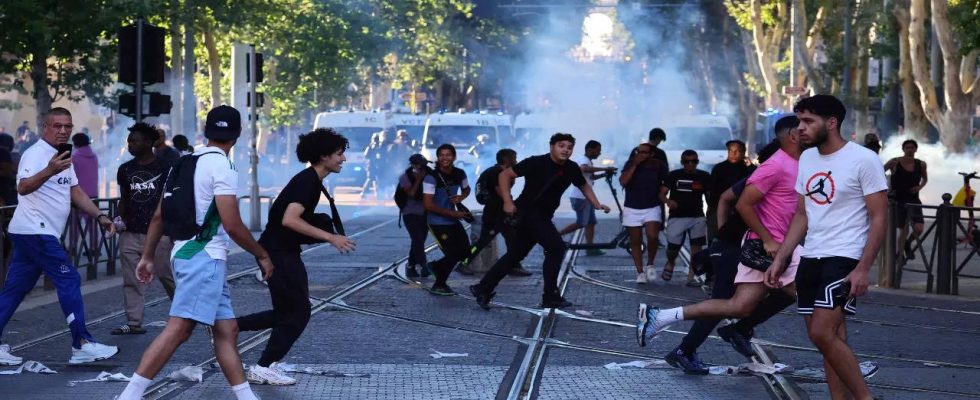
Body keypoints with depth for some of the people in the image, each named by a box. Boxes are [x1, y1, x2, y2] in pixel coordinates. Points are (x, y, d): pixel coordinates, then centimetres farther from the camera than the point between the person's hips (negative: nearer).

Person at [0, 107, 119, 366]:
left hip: (40, 233, 9)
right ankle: (82, 345, -6)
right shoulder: (36, 154, -13)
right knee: (69, 281, -9)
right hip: (35, 231, -9)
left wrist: (100, 216, 10)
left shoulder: (62, 156, 17)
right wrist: (49, 171, -45)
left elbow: (75, 192, 21)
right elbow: (23, 188, -29)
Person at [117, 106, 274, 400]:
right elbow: (232, 225, -15)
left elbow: (159, 216, 16)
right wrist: (262, 255, -3)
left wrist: (147, 257, 22)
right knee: (178, 329, -14)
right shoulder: (221, 166, -10)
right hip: (203, 257, -9)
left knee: (227, 330, 10)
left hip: (187, 253, 9)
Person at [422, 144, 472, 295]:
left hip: (453, 220, 7)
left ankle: (437, 266, 34)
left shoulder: (459, 174, -2)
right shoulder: (431, 177, -20)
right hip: (437, 222, -7)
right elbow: (428, 204, -21)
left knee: (465, 251, 9)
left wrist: (461, 197, -5)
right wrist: (453, 213, -20)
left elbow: (466, 189, 20)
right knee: (452, 254, -7)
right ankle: (439, 286, 15)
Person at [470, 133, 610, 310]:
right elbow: (505, 175, -13)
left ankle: (483, 289, 23)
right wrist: (508, 201, -22)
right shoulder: (536, 163, -17)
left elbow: (584, 186, 19)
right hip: (527, 211, -7)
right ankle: (550, 297, -7)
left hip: (543, 216, 7)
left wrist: (597, 204, 5)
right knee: (557, 247, -16)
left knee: (516, 254, 13)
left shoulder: (571, 168, 0)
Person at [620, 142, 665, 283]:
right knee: (635, 242, 4)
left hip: (652, 208, -1)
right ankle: (640, 272, 12)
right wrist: (634, 165, -17)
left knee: (653, 237, -19)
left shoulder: (658, 165, -1)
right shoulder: (630, 164, -2)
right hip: (632, 209, 1)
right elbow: (623, 182, -16)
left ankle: (650, 265, 4)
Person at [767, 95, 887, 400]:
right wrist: (779, 259, 11)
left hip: (844, 259, -7)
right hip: (810, 259, 7)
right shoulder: (806, 158, 11)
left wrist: (863, 268, -18)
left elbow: (879, 217, -10)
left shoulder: (863, 160, -10)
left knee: (822, 333, -17)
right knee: (831, 337, 8)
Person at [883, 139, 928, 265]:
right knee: (904, 230, 2)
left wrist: (919, 187, 0)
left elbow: (925, 178, 18)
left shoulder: (921, 164, 0)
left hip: (913, 200, 2)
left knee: (919, 228, -13)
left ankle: (908, 243, 21)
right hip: (898, 200, -2)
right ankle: (900, 255, 24)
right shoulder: (895, 162, -9)